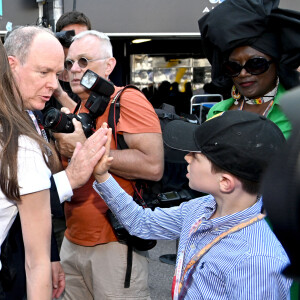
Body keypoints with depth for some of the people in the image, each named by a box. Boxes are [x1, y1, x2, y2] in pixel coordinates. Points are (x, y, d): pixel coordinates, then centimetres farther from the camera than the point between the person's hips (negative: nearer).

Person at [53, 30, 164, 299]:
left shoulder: (127, 100, -11)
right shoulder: (79, 109, 14)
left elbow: (153, 166, -25)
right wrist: (61, 143, 2)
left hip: (114, 246, -8)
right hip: (72, 243, 8)